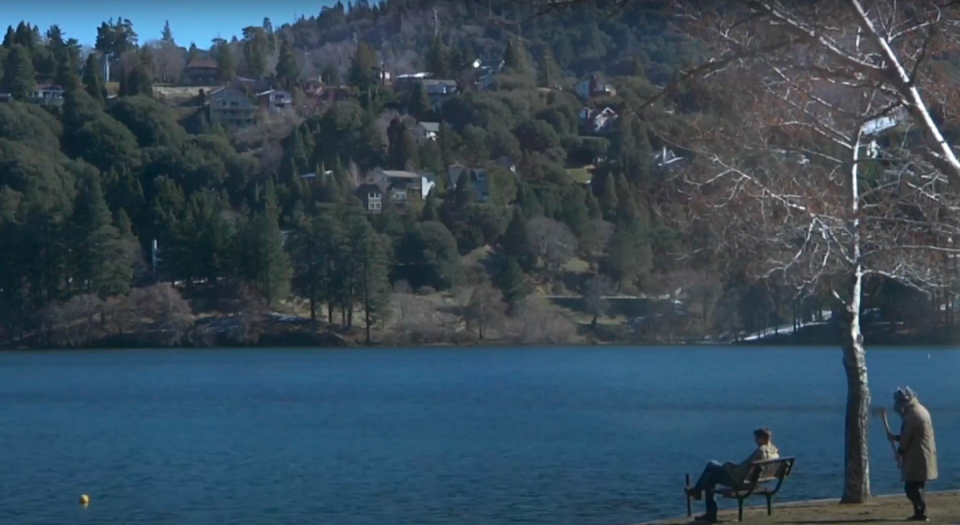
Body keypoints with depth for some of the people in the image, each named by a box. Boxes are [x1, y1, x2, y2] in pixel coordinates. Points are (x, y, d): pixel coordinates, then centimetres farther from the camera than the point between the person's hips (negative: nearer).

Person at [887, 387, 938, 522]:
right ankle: (920, 512, 18)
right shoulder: (920, 410, 14)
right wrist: (896, 437, 13)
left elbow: (906, 438, -16)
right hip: (922, 458, 10)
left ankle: (920, 512, -7)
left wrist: (899, 451, 0)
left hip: (916, 459, -10)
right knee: (916, 487, 15)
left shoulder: (913, 414, -18)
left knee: (911, 487, -7)